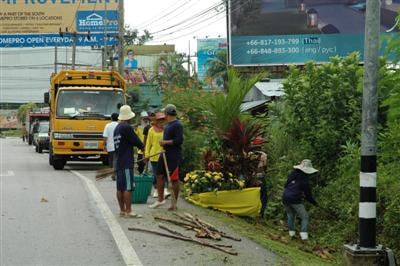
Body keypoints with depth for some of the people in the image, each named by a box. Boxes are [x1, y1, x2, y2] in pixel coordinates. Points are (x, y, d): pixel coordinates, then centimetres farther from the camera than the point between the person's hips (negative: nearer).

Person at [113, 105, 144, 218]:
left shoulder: (117, 128, 16)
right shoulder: (127, 127, -13)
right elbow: (136, 141, -10)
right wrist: (142, 146, 9)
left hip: (118, 162, 9)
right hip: (126, 162, -9)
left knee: (120, 188, 9)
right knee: (128, 187, -7)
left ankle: (122, 210, 14)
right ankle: (128, 211, -7)